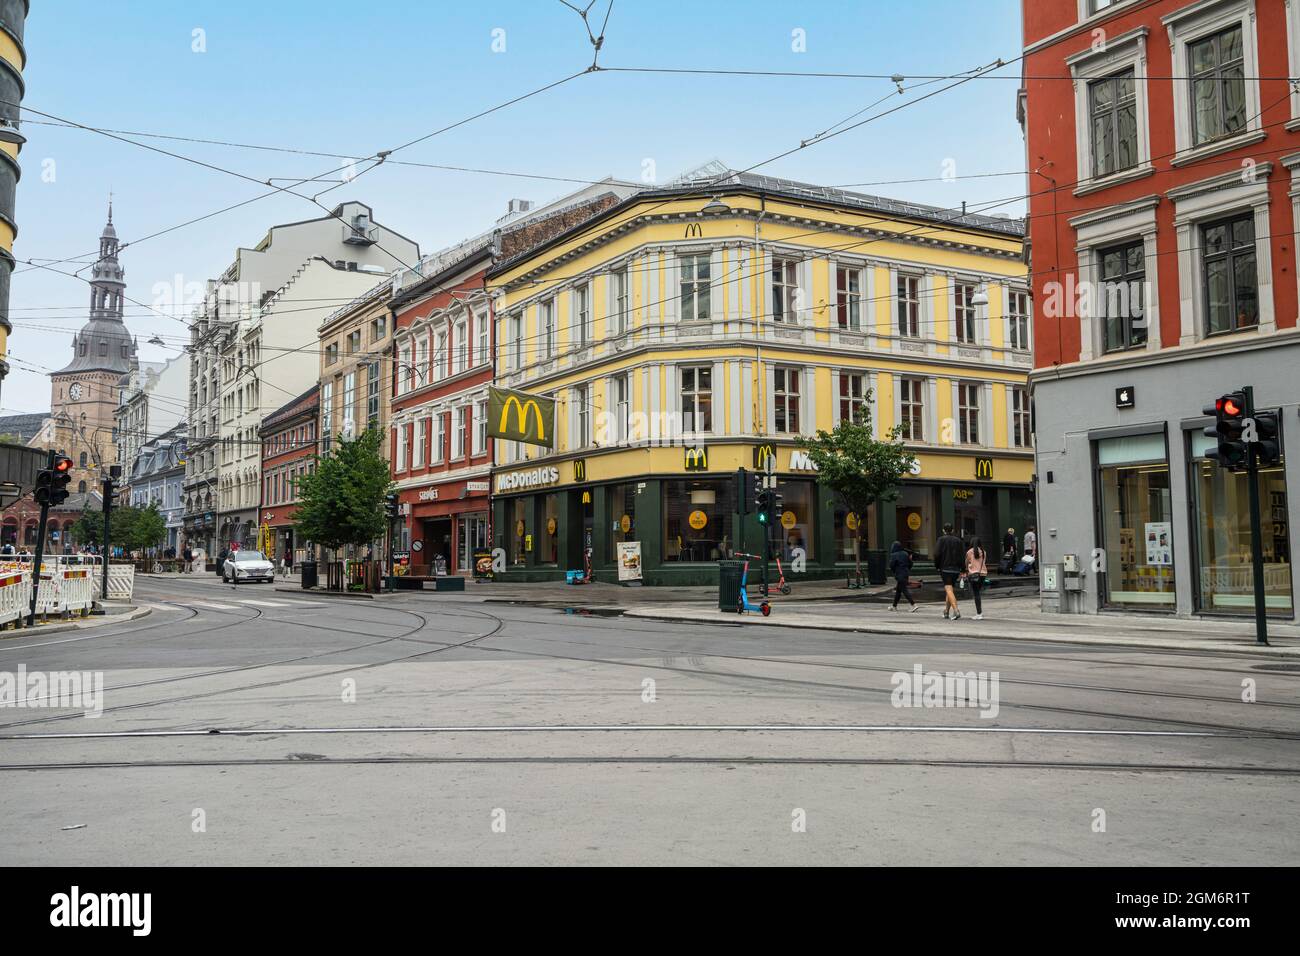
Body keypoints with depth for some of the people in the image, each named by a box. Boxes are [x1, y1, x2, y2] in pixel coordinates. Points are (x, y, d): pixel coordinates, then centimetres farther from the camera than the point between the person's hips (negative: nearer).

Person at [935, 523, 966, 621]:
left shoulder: (942, 540, -3)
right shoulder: (958, 540, 10)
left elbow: (937, 554, -10)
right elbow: (963, 556, 7)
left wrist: (937, 566, 3)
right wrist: (962, 569, 11)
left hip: (945, 568, -5)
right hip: (956, 569, 5)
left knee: (949, 590, -11)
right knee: (951, 589, 16)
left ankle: (956, 610, -28)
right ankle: (946, 612, 22)